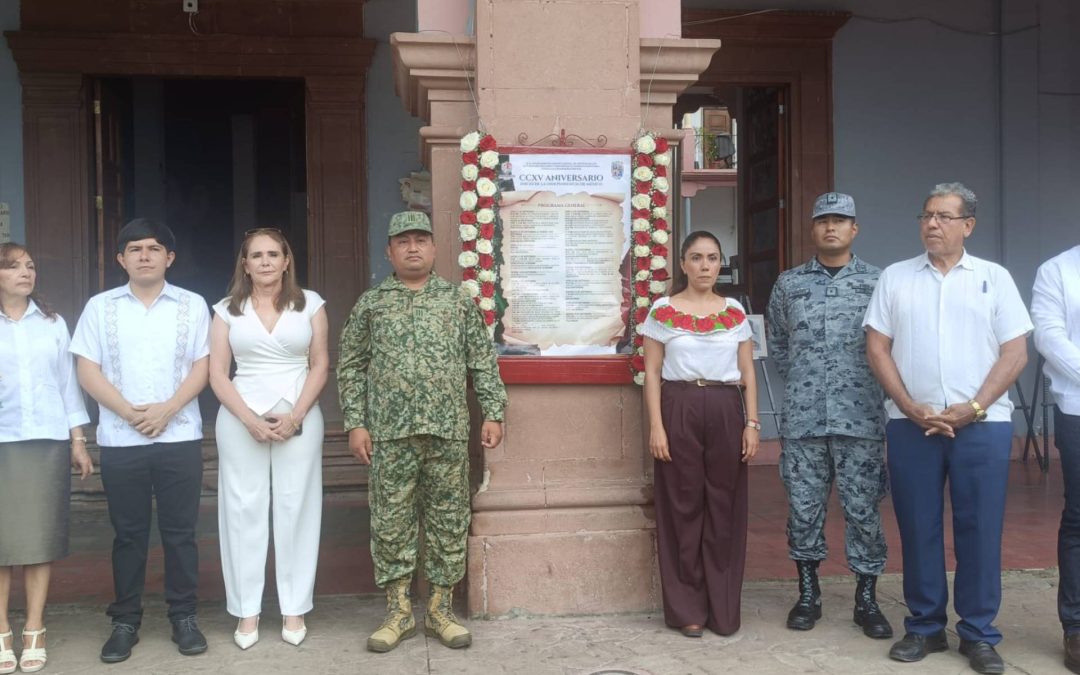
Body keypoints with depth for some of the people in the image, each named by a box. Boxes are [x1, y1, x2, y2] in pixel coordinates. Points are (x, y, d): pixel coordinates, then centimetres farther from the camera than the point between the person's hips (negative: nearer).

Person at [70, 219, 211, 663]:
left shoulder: (192, 305, 6)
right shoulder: (100, 307, 6)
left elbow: (202, 367, 1)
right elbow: (87, 371, 1)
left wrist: (167, 409, -13)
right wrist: (130, 413, -11)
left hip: (179, 436, 0)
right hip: (120, 439, 1)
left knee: (180, 531, 4)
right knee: (128, 533, 7)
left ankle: (184, 617, 14)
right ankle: (125, 621, 17)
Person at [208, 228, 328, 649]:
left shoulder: (310, 304, 6)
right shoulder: (228, 310, 7)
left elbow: (320, 365, 3)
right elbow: (216, 374, 3)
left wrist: (295, 416, -9)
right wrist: (249, 418, -11)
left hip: (299, 416, 0)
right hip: (241, 418, 1)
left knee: (295, 508, 2)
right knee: (244, 509, 2)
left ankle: (294, 608, 11)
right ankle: (247, 611, 10)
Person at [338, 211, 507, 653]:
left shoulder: (458, 300, 8)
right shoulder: (370, 303, 7)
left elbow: (483, 362, 7)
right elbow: (351, 367, 6)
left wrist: (493, 412, 0)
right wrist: (355, 423, -1)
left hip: (449, 431, 1)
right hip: (390, 433, 0)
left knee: (448, 521, 5)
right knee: (391, 522, 3)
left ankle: (441, 610, 17)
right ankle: (398, 612, 16)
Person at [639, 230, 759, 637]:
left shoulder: (734, 312, 9)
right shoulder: (663, 311, 2)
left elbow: (747, 373, 10)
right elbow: (652, 372, 0)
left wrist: (752, 423, 2)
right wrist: (656, 425, -8)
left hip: (725, 411, 2)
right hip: (679, 410, -2)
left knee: (724, 509, 5)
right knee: (683, 507, 2)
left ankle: (723, 610, 16)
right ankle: (687, 609, 13)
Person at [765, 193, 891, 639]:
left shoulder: (876, 281, 4)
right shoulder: (788, 284, 9)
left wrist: (857, 384, 5)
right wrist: (803, 381, 12)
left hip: (860, 417, -1)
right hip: (801, 418, 2)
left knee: (863, 509, 3)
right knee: (803, 508, 7)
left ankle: (866, 599, 16)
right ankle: (807, 594, 21)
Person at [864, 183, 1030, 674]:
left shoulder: (994, 278, 6)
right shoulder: (895, 277, 8)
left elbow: (1015, 352, 1)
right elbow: (877, 347, 4)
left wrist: (972, 408, -10)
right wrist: (911, 408, -7)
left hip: (982, 423, -1)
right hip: (910, 423, 1)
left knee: (980, 529, 2)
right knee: (918, 527, 5)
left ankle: (978, 634, 13)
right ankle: (924, 626, 17)